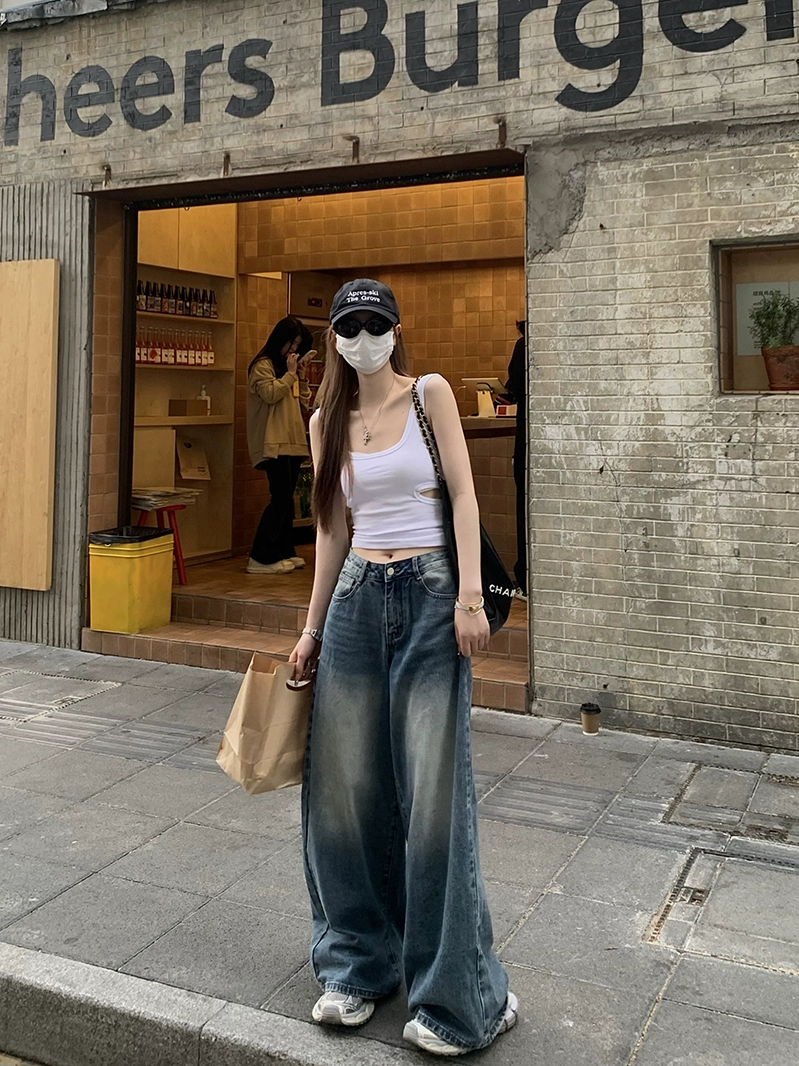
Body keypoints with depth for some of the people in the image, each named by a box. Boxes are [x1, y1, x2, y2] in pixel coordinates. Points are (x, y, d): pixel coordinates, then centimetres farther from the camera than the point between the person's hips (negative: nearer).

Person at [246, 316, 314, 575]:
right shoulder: (264, 365, -3)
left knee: (286, 499, 9)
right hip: (274, 443, -9)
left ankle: (285, 552, 15)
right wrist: (290, 373, -8)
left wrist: (301, 374, 7)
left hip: (293, 441, 9)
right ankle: (260, 558, -11)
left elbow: (304, 400, 18)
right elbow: (270, 393, -17)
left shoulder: (289, 365, 21)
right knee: (281, 499, -13)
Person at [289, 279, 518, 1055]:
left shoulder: (430, 393, 2)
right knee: (346, 788, 6)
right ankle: (358, 964, 25)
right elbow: (332, 528, 15)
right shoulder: (328, 421, 12)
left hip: (429, 595, -4)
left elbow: (463, 496, -4)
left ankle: (461, 997, 11)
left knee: (434, 794, -4)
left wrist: (470, 596, -14)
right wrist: (312, 630, 14)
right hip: (357, 600, 4)